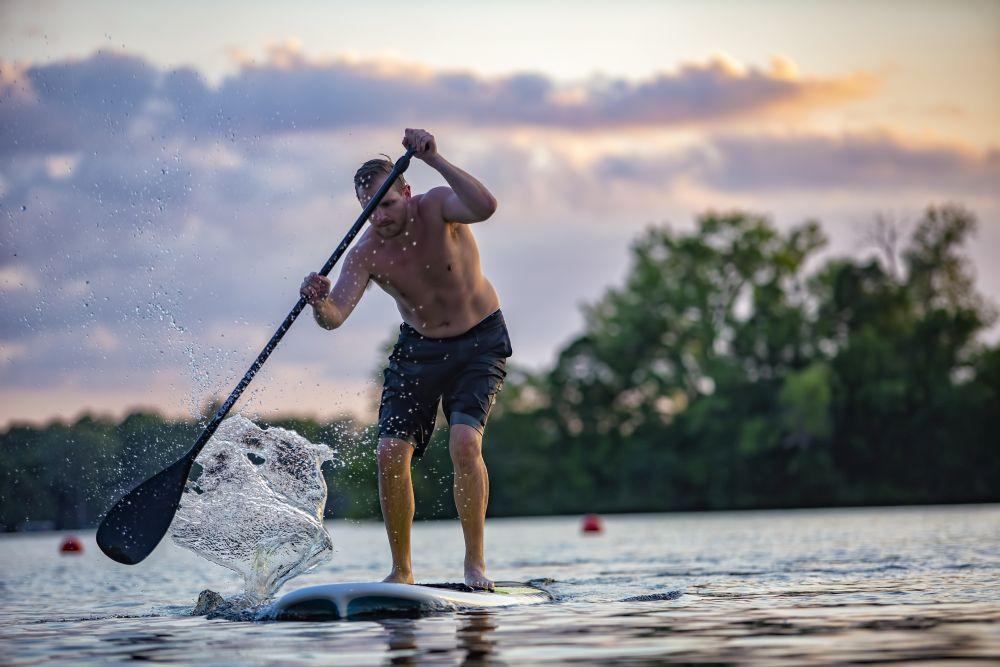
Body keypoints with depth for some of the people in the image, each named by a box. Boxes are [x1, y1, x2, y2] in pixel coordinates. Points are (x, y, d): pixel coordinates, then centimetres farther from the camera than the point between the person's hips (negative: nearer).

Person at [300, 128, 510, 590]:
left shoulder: (437, 207, -21)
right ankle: (401, 571, 7)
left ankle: (475, 564, -13)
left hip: (480, 344, -3)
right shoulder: (365, 253, -16)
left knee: (464, 442, -24)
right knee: (391, 455, -9)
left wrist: (434, 159, -49)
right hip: (417, 348, 3)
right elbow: (335, 318, -27)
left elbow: (485, 206, -43)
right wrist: (320, 303, -50)